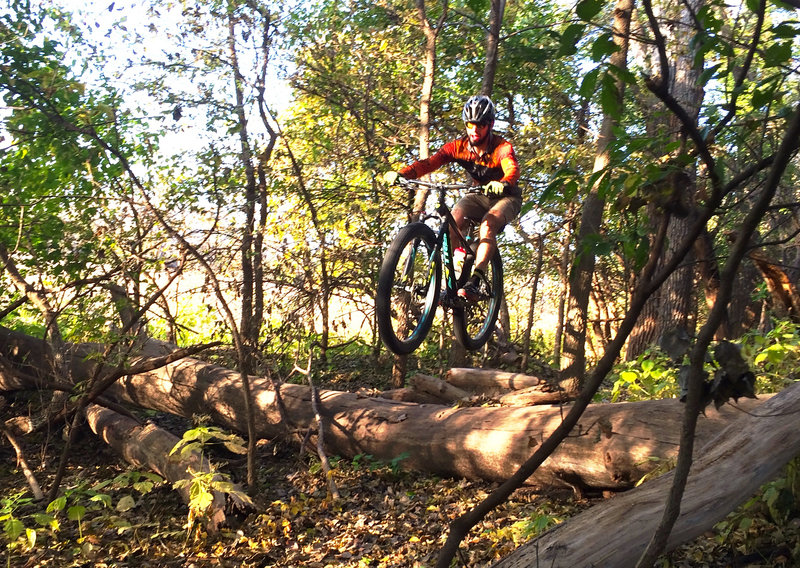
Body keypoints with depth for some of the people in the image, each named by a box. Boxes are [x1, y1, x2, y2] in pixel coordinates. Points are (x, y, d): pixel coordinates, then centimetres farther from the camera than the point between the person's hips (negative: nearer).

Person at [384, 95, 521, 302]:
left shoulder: (502, 147, -23)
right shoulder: (459, 147, -14)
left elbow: (512, 168, -44)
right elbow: (430, 162, -27)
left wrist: (502, 183, -68)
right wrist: (401, 173, -45)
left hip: (506, 197, -3)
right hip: (479, 195, 4)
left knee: (488, 226, -33)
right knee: (454, 220, -26)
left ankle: (475, 282, -34)